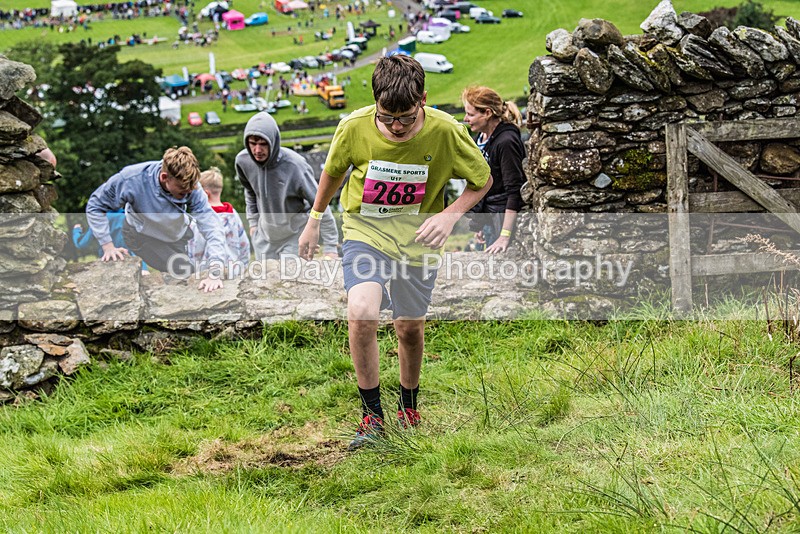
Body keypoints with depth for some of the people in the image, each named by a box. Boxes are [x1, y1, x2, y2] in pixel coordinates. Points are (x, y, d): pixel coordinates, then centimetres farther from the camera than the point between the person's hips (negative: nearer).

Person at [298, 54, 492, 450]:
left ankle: (409, 404, 40)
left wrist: (449, 216, -20)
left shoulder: (445, 131, -21)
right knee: (361, 313, -23)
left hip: (417, 239, 1)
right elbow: (333, 171, 4)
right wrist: (314, 221, 14)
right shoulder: (354, 128, -19)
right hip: (365, 229, -1)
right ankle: (372, 415, -7)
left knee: (410, 329, 10)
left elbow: (483, 180, -4)